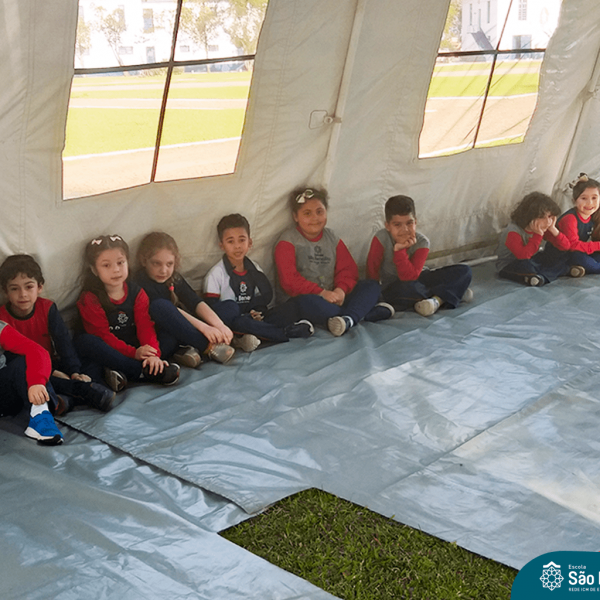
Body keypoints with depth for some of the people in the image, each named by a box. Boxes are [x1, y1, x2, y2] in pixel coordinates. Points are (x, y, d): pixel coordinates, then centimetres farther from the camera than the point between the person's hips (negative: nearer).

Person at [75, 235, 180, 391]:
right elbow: (102, 335, -14)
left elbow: (145, 326, -8)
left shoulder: (136, 292, 4)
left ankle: (124, 373, -31)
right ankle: (145, 372, -34)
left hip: (136, 348, 3)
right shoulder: (89, 299, -6)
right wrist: (134, 353, -26)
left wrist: (153, 354, -27)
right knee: (84, 341, -33)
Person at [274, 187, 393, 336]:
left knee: (372, 286, -9)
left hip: (333, 299, 6)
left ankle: (349, 318, -37)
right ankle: (368, 313, -33)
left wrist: (341, 290, -15)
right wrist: (322, 293, -22)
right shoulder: (288, 241, -1)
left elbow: (348, 269, 8)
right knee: (307, 302, -40)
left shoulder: (332, 238, 15)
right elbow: (289, 280, -13)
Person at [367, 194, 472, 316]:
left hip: (417, 280, 3)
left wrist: (399, 250, -31)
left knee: (464, 271, -9)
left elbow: (410, 276, -25)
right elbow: (372, 270, -12)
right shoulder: (381, 239, -18)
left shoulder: (421, 242, -14)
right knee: (405, 289, -43)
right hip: (392, 286, -3)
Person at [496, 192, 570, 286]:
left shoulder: (543, 228, -3)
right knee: (524, 264, -42)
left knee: (562, 258, -12)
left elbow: (565, 246, -2)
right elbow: (523, 255, -39)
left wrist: (553, 230, -18)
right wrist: (538, 235, -35)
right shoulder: (513, 232, -25)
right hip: (508, 267, -7)